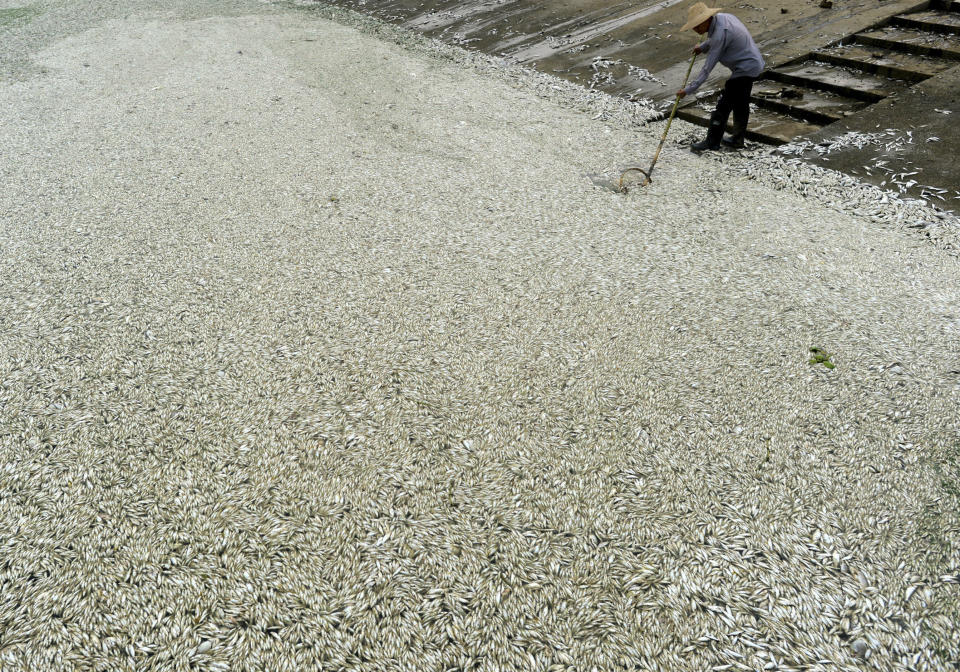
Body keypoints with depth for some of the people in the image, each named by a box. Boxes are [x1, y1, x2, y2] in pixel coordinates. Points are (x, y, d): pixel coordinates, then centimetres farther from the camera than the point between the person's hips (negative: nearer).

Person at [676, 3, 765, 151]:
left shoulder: (721, 33, -27)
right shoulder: (722, 17, 1)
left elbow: (708, 67, -26)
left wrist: (689, 89, -24)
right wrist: (702, 46, 28)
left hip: (744, 70, -10)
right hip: (753, 65, 10)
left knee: (724, 105, -5)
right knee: (741, 104, 19)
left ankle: (712, 142, 2)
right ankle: (737, 139, 31)